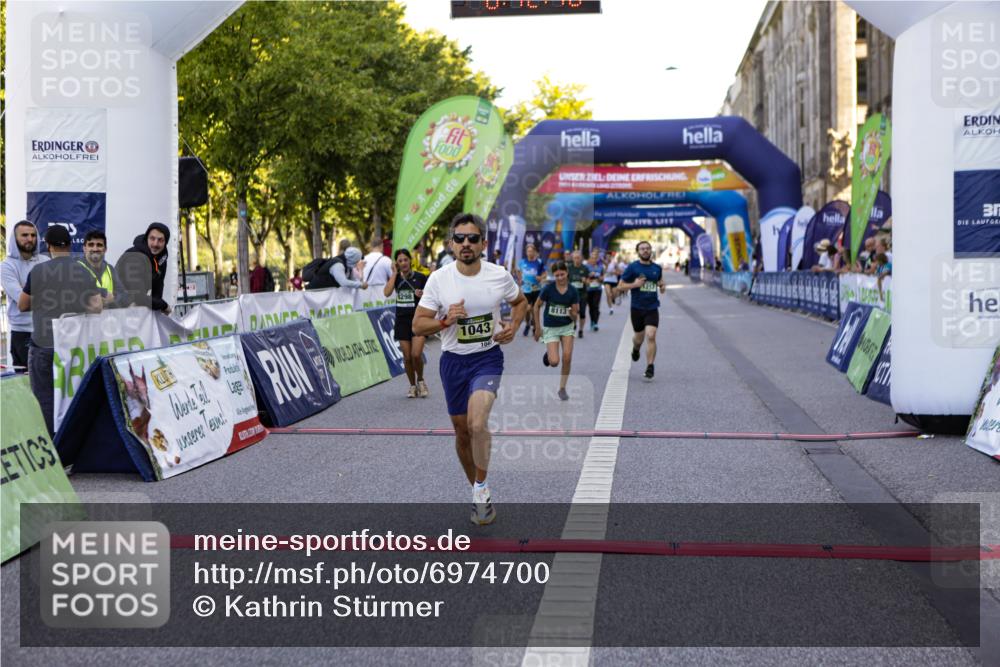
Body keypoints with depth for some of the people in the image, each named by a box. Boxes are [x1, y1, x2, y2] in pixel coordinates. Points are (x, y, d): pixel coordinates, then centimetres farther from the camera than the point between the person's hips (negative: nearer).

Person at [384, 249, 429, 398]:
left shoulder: (420, 277, -1)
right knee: (407, 357, 4)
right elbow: (387, 293, -14)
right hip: (402, 320, 3)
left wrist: (423, 295, -15)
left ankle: (421, 381, 12)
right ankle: (413, 386, 20)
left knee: (416, 354, -14)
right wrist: (394, 273, -9)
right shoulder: (395, 277, 5)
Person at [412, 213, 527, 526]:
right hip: (453, 360, 2)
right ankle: (478, 492, 34)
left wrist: (513, 327, -5)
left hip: (488, 358, -2)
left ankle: (481, 489, -3)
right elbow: (418, 325, -5)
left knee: (477, 423, -25)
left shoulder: (500, 276, -7)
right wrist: (445, 321, -23)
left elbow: (521, 302, 14)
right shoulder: (439, 279, -9)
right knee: (462, 432, 11)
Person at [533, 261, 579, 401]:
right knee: (554, 362, -13)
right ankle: (548, 353, 25)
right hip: (550, 328, -2)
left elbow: (575, 315, -4)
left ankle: (562, 388, 11)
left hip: (567, 326, 2)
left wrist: (573, 314, -29)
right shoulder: (548, 288, -15)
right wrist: (537, 328, -1)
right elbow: (537, 306, -3)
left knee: (567, 358, -9)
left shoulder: (573, 291, -9)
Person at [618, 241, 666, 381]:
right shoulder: (632, 267, -4)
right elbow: (620, 287, -3)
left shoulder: (657, 268, 7)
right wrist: (634, 284, -18)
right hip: (637, 308, -1)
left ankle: (650, 368, -10)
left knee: (651, 336, -15)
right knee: (639, 337, 13)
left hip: (652, 308, 1)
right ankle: (635, 349, 50)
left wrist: (662, 286, 3)